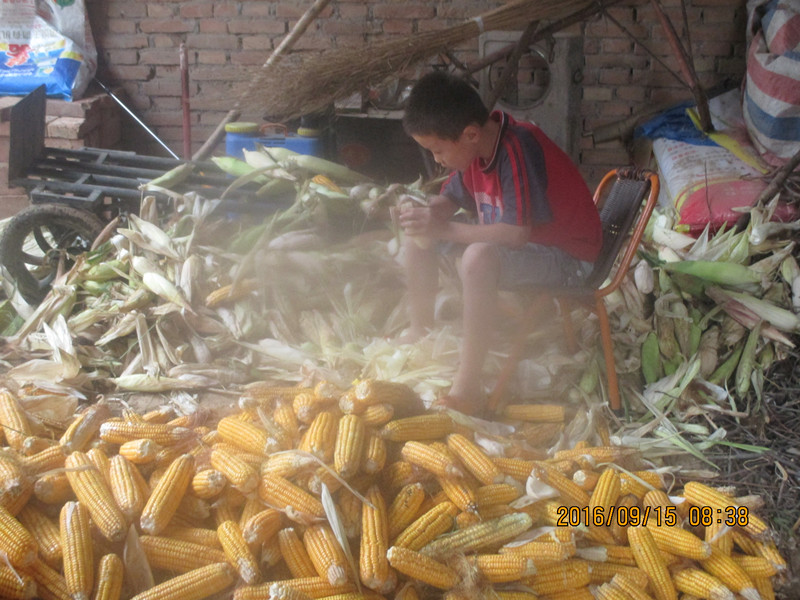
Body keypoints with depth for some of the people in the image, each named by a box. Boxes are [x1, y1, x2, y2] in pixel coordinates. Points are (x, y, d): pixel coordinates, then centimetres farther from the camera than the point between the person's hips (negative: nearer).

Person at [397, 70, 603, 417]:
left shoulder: (517, 150, -29)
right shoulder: (474, 149, -2)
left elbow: (517, 233, -35)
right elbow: (450, 199, 11)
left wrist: (444, 229, -32)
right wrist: (427, 212, -12)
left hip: (564, 256, -9)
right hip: (508, 238, 9)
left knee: (478, 258, -38)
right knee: (417, 238, 3)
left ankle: (468, 388, -32)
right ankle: (419, 333, 18)